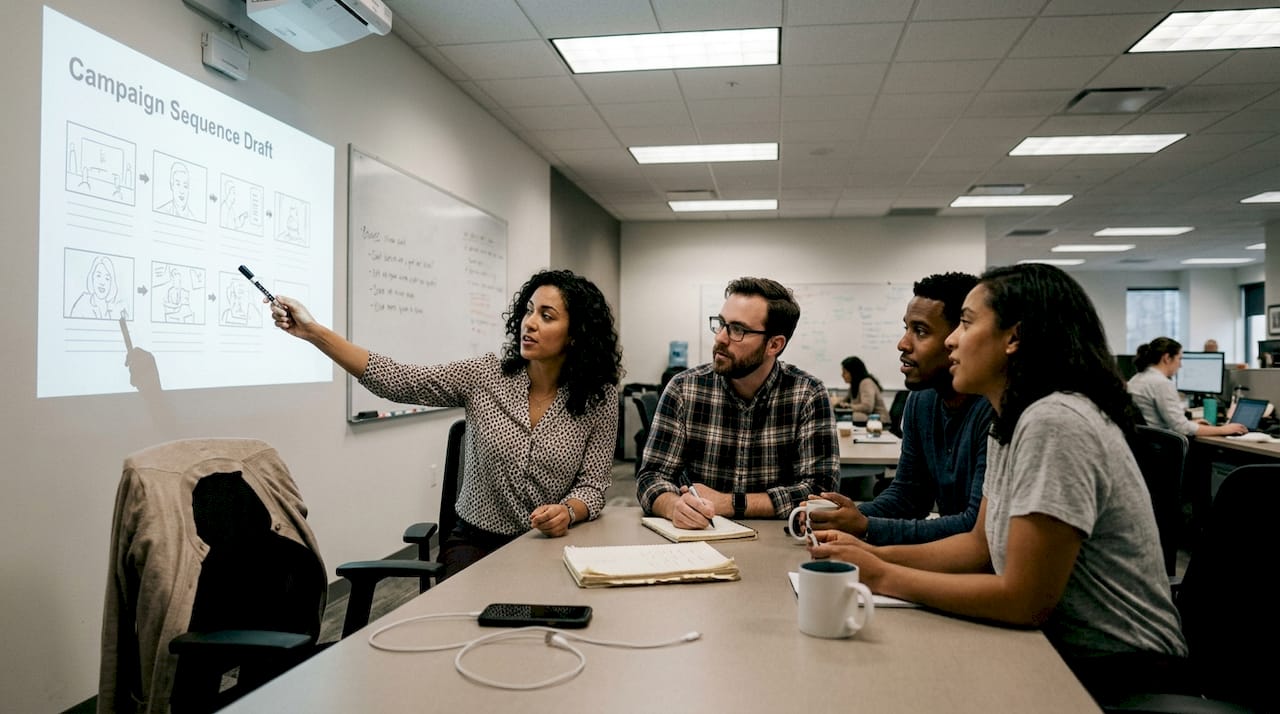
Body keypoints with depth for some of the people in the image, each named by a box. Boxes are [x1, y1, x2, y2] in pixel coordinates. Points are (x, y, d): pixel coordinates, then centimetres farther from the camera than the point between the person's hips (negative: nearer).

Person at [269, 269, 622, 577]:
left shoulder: (598, 400, -6)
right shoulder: (484, 376, -4)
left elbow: (593, 486, -3)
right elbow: (396, 380, -10)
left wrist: (568, 511, -27)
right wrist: (313, 331, -17)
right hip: (475, 541, 1)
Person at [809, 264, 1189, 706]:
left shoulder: (1054, 423, -25)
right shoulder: (1010, 421, 5)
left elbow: (1023, 601, -25)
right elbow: (982, 544, 11)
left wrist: (881, 577, -17)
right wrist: (875, 554, -3)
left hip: (1118, 675, -7)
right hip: (1062, 651, 7)